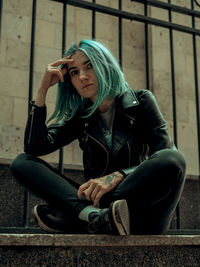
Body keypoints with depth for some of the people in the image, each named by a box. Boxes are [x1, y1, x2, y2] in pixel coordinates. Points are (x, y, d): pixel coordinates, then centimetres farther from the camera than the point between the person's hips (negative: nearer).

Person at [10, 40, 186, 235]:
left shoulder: (141, 101, 4)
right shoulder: (80, 117, 11)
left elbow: (167, 158, -7)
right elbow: (34, 147, -2)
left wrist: (117, 176, -22)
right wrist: (43, 89, -3)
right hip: (95, 200, 2)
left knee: (173, 161, -33)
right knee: (22, 162, -9)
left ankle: (67, 218, -30)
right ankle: (96, 218, -33)